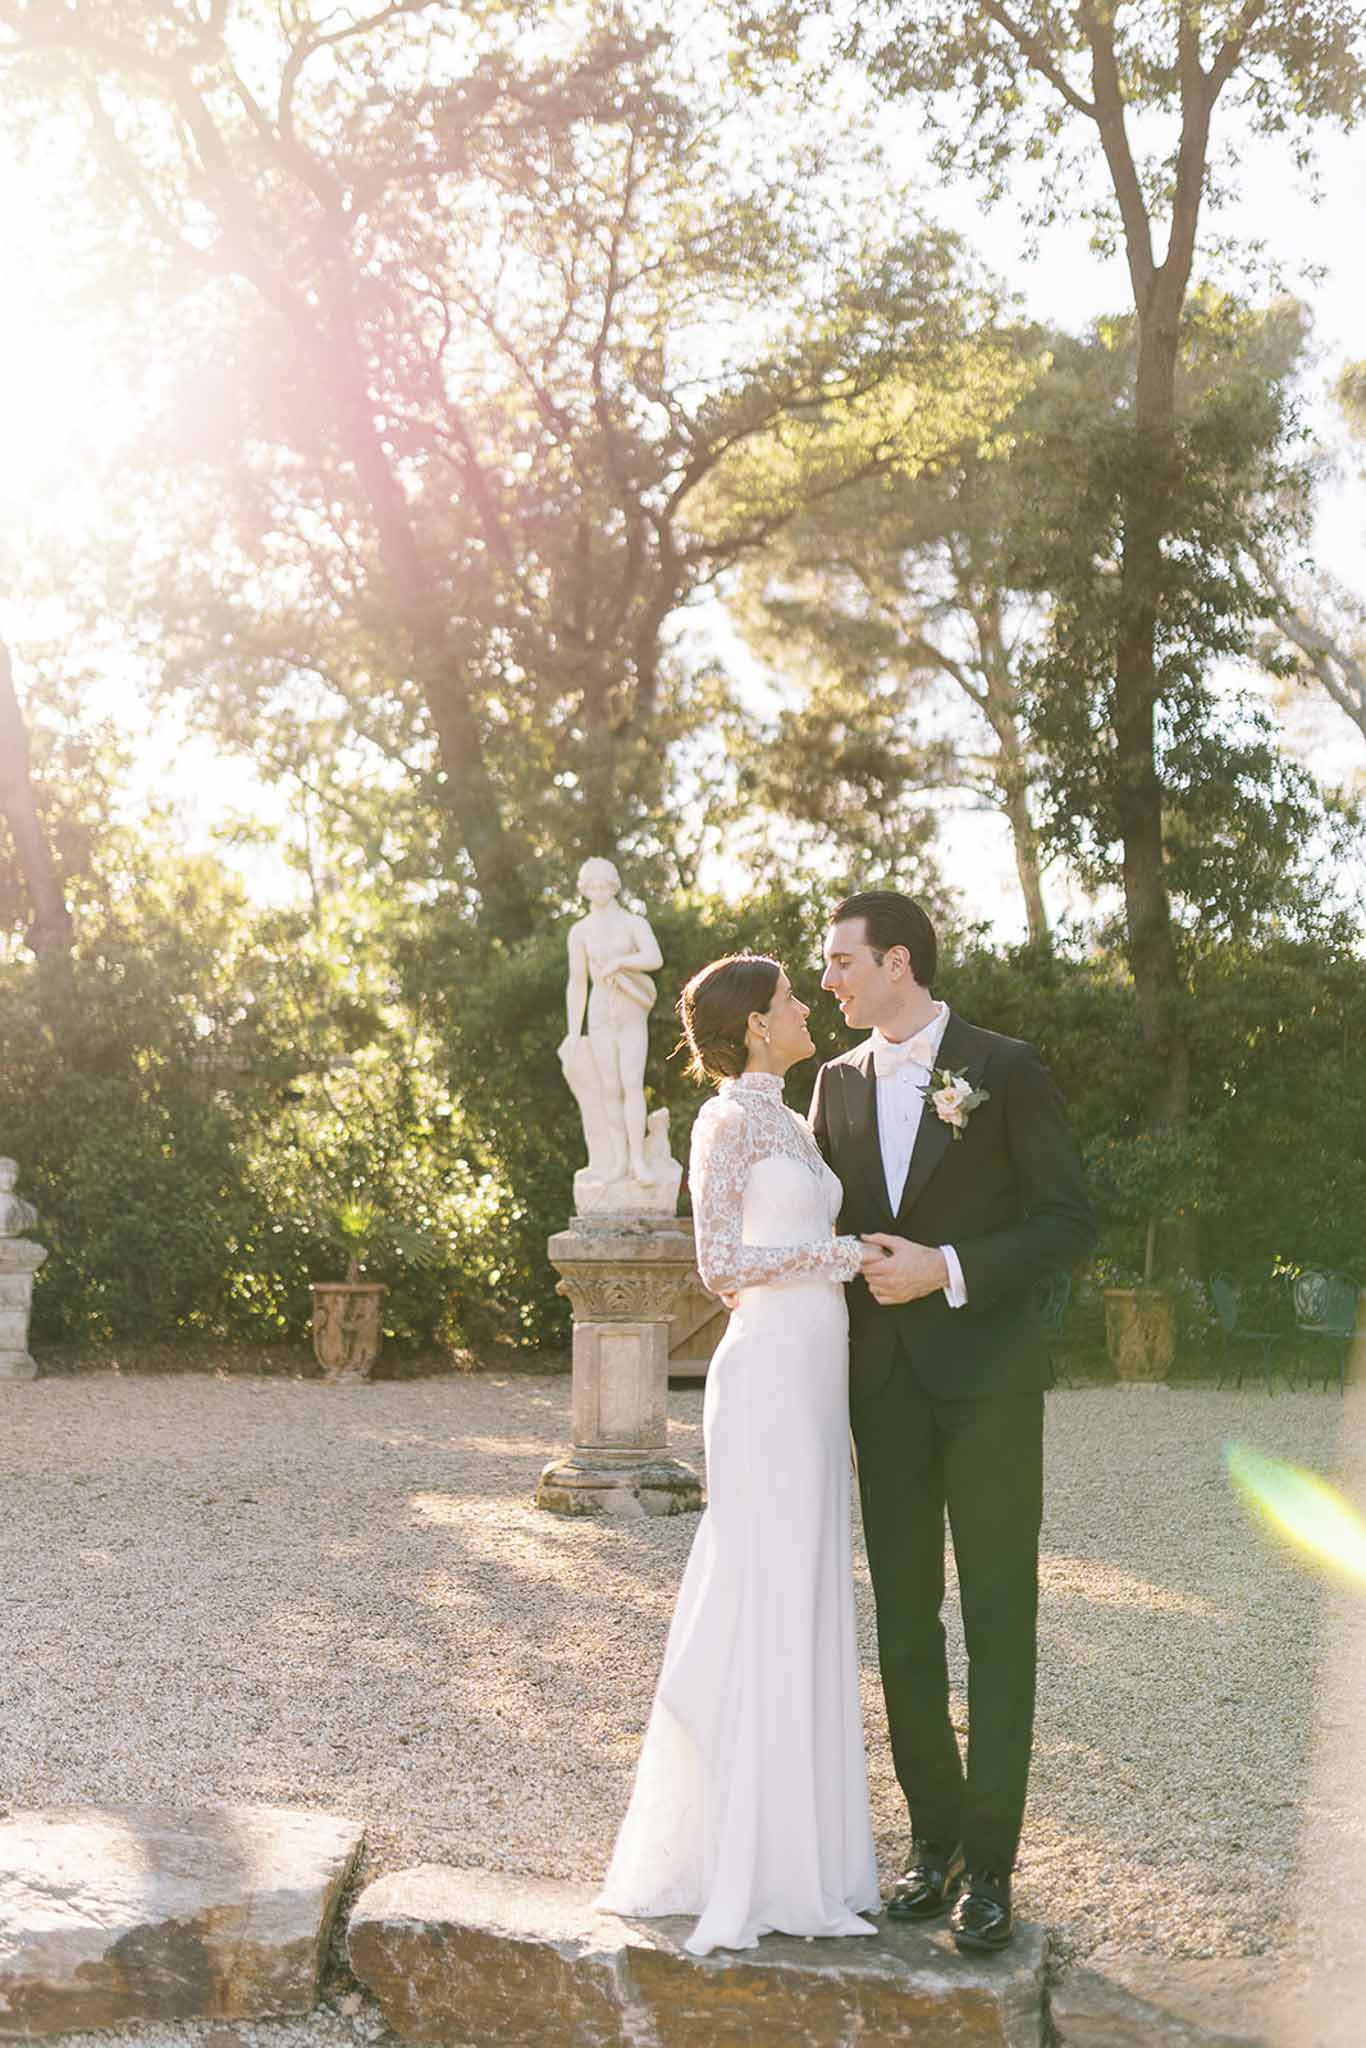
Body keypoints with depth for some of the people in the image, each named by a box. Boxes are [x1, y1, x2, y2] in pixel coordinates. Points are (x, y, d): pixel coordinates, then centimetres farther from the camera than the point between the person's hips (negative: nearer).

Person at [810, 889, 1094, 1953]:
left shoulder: (1006, 1068, -5)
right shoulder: (839, 1080, 10)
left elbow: (1070, 1219, -6)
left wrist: (947, 1269, -16)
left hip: (987, 1377, -5)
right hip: (883, 1383, 5)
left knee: (998, 1625, 1)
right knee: (905, 1620, 9)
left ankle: (990, 1863, 8)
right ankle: (935, 1837, 21)